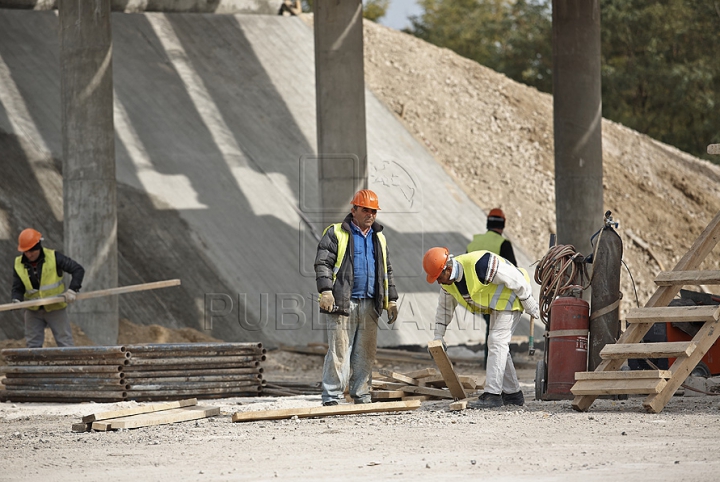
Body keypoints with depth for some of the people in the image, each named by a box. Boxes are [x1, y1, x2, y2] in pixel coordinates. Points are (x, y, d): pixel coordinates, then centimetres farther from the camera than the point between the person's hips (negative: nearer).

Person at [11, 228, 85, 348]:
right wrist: (17, 300, -22)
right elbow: (17, 288, 1)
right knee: (33, 345, 6)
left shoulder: (53, 257, -15)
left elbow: (78, 270, -15)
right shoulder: (19, 264, -4)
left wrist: (72, 290, -27)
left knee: (65, 343, -3)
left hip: (56, 308, -3)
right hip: (33, 310, 3)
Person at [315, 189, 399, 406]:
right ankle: (331, 398, -8)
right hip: (342, 304, -6)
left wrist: (391, 300, 20)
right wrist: (326, 290, -19)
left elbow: (386, 272, 26)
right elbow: (323, 263, -6)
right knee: (339, 351, -8)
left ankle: (361, 396, 12)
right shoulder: (336, 234, 1)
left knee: (366, 353, 5)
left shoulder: (379, 238, 20)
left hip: (369, 305, 6)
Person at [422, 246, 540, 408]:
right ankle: (512, 393, 22)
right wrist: (439, 336, 11)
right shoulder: (447, 281, -5)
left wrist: (530, 306, -17)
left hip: (511, 299, -10)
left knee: (497, 342, -17)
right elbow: (444, 308, 13)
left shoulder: (479, 265, -34)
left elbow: (515, 280, -26)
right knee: (497, 345, 12)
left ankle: (492, 394, -20)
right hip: (496, 305, 10)